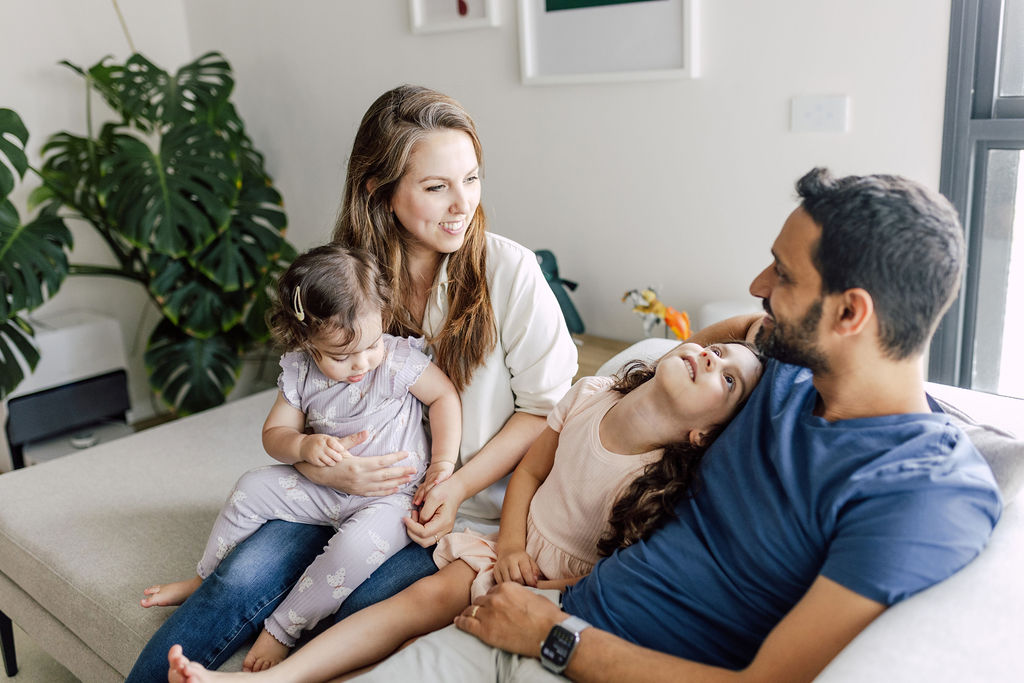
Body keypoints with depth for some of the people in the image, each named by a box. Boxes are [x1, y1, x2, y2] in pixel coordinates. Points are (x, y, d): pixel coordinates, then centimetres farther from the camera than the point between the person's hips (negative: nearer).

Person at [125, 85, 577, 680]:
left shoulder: (509, 270, -7)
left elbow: (547, 404, -3)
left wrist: (458, 487, -12)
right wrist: (319, 464, -12)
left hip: (467, 513, -2)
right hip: (349, 490, 3)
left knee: (353, 614, -26)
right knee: (242, 580, -22)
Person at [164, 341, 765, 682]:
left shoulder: (658, 485, -24)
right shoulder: (590, 397, -8)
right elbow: (529, 473, 3)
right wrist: (510, 543, -9)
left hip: (568, 588, -5)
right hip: (519, 548, 5)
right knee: (426, 594, -13)